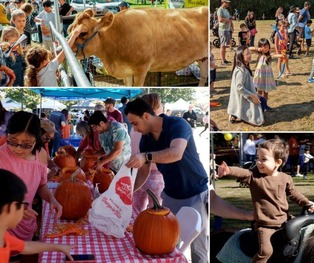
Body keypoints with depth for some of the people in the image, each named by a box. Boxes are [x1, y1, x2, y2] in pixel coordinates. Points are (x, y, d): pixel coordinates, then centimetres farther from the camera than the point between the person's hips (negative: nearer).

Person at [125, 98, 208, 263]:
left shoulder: (178, 125, -22)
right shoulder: (145, 139, -1)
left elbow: (176, 153, -41)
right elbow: (143, 172, 3)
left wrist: (146, 156, -53)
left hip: (195, 194, -6)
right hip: (169, 194, 6)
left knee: (197, 248, 0)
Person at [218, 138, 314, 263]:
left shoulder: (285, 179, -1)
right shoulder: (254, 175, -11)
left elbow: (293, 193, 14)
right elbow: (242, 173, -30)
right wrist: (229, 170, -50)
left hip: (284, 220, 4)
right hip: (265, 225, -4)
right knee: (266, 251, -19)